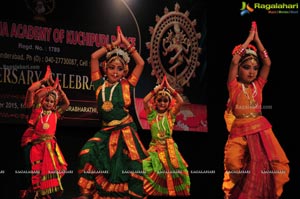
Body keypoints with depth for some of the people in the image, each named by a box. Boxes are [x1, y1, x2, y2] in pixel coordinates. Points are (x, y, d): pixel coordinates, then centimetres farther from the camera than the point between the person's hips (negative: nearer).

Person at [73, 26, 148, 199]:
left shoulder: (127, 86, 5)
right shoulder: (100, 85, 8)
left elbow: (141, 63, 3)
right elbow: (94, 57, 4)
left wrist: (126, 43, 7)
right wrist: (114, 44, 9)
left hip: (125, 133, -1)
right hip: (106, 132, 1)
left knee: (132, 166, -4)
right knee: (89, 153, -20)